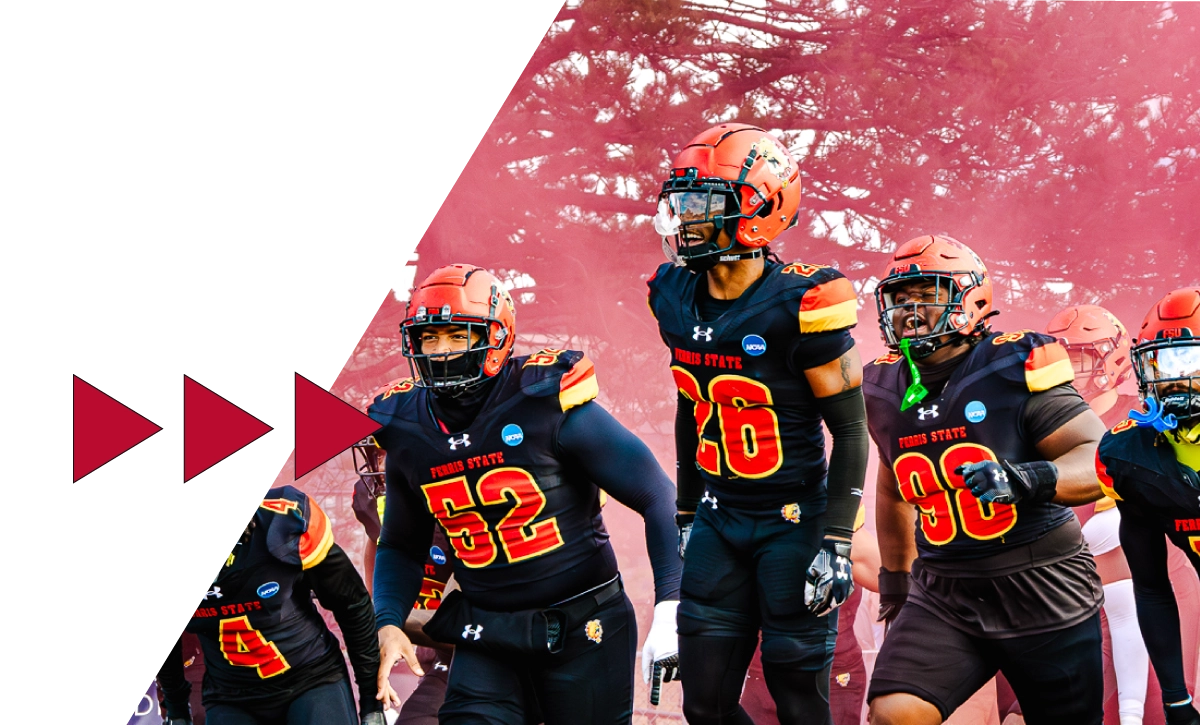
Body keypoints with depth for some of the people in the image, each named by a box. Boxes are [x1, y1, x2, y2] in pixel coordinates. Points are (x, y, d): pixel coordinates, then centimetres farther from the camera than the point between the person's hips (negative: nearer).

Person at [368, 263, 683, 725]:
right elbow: (401, 547, 14)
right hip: (488, 634, 3)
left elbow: (657, 497, -13)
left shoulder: (549, 405, -16)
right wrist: (388, 624, -4)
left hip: (581, 629, -3)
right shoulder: (406, 429, 0)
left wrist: (670, 608, -22)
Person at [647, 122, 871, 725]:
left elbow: (850, 429, -12)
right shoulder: (677, 298, 2)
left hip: (793, 522, -6)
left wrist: (837, 543, -16)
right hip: (718, 519, 6)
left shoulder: (799, 306, -17)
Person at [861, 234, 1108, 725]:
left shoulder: (1015, 369, -13)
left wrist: (1025, 478, -36)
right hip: (945, 597, 4)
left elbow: (1100, 459, -17)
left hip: (1042, 593, -4)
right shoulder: (887, 390, 4)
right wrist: (894, 577, 32)